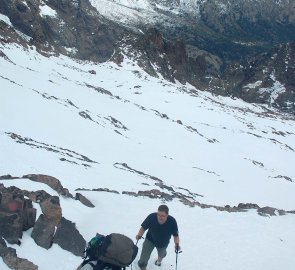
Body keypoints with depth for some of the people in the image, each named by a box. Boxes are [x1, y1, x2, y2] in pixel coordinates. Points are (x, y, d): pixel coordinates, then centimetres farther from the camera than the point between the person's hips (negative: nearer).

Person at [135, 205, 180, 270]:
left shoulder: (172, 221, -34)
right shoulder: (151, 217, -35)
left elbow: (175, 235, -19)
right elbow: (143, 227, -20)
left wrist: (177, 244, -36)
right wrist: (139, 234, -37)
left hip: (163, 243, 1)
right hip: (150, 240, -1)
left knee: (161, 254, 33)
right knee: (142, 261, -5)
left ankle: (160, 257, 72)